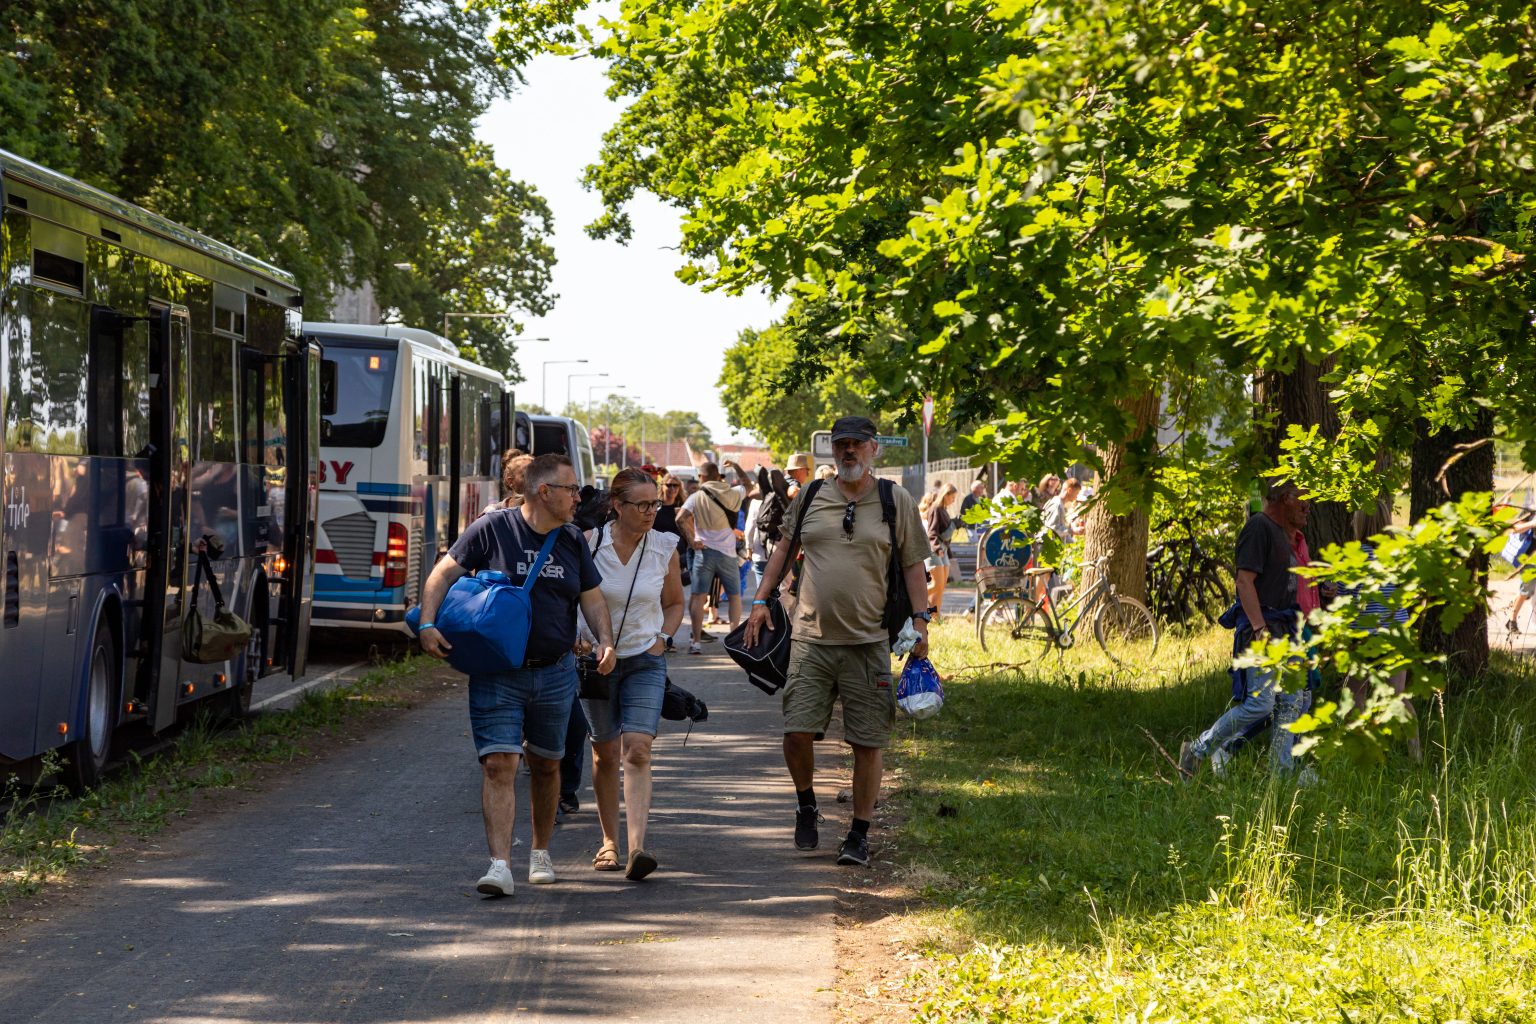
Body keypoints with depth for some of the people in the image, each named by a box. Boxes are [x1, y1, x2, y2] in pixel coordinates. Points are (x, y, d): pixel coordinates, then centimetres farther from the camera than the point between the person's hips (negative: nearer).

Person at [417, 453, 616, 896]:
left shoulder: (572, 541, 8)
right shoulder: (492, 528, -7)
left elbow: (592, 598, 12)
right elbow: (443, 573, -8)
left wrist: (605, 641, -6)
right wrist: (428, 623, -22)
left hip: (555, 674, 4)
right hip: (496, 674, -4)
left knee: (546, 765, 15)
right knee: (498, 764, -14)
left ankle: (540, 852, 34)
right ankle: (500, 865, -18)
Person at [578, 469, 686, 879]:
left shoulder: (664, 548, -4)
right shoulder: (589, 544, -10)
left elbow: (675, 603, 13)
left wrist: (662, 638, -1)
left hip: (646, 660, 0)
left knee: (637, 751, -15)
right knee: (605, 753, 9)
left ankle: (637, 848, -24)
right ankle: (609, 841, 25)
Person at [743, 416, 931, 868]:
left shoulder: (895, 501, 3)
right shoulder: (810, 498, 8)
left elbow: (913, 564, 5)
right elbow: (784, 549, 18)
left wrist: (920, 619, -3)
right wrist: (761, 600, 12)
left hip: (869, 643, -1)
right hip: (812, 638, 2)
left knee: (868, 742, 0)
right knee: (796, 731, -5)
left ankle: (859, 834, 11)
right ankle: (806, 805, 22)